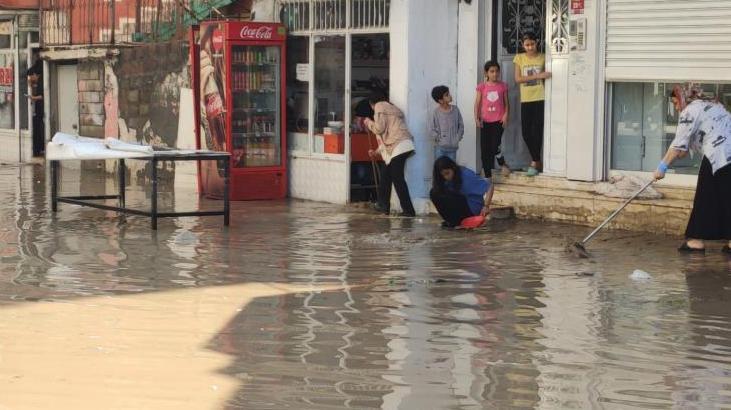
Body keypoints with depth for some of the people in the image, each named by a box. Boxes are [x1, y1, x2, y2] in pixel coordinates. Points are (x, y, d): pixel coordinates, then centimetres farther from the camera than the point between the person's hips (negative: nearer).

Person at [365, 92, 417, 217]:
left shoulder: (380, 106, 3)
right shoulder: (392, 108, 30)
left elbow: (379, 128, -8)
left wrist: (369, 122, 12)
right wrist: (377, 151, 32)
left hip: (399, 146, -9)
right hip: (404, 146, 9)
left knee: (398, 178, -8)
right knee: (386, 176, 17)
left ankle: (408, 210, -10)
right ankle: (383, 205, 22)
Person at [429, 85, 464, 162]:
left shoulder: (455, 110, 0)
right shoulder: (436, 112, -8)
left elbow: (461, 125, 8)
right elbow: (431, 130, -4)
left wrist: (458, 138, -1)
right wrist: (439, 139, -10)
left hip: (453, 147, 3)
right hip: (440, 147, -3)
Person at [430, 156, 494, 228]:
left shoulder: (466, 175, -21)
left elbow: (490, 187, -24)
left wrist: (486, 206, -31)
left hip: (472, 208, -7)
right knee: (434, 193, -9)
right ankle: (451, 220, -1)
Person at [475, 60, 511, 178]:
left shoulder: (503, 86, 3)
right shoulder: (482, 87, 2)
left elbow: (506, 103, 6)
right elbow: (477, 103, 2)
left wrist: (506, 116, -8)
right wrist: (476, 118, -9)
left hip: (498, 120, -1)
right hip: (485, 121, 2)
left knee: (495, 146, -14)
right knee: (485, 149, 1)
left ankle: (503, 164, 17)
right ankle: (487, 175, 10)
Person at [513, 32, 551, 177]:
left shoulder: (543, 58, 2)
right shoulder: (519, 58, 4)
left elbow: (548, 76, 7)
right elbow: (518, 78, -4)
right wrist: (537, 76, -14)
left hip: (540, 99, -2)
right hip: (525, 100, 2)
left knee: (537, 131, -6)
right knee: (526, 133, 2)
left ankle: (535, 163, 2)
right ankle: (537, 161, 18)